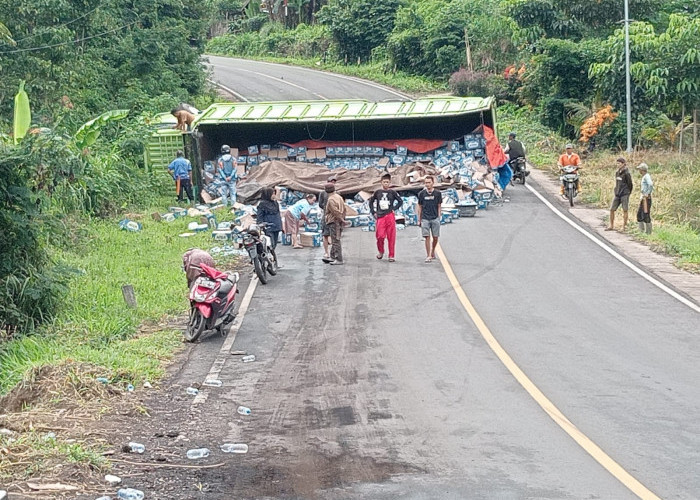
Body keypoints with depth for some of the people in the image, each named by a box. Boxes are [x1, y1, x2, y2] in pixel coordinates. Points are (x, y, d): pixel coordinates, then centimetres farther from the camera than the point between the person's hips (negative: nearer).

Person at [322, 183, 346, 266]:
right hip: (339, 222, 10)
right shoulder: (338, 197, 11)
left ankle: (339, 260, -6)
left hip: (334, 222, -10)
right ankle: (332, 257, 23)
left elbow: (336, 212, -20)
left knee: (336, 241, -6)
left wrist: (342, 220, -10)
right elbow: (345, 209, 14)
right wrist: (342, 219, 18)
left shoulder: (331, 200, -17)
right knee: (334, 241, 16)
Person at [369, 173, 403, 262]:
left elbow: (400, 201, 11)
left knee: (391, 237, -2)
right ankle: (381, 252, 18)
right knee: (380, 236, -7)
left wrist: (394, 209, 0)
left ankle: (391, 256, 4)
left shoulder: (392, 192, 4)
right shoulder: (377, 192, 8)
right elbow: (371, 202, 19)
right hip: (380, 217, 1)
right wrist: (373, 213, 11)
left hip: (390, 217, -1)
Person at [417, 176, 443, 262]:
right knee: (427, 237, -7)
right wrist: (419, 220, 7)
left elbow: (439, 206, 8)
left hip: (435, 218, 1)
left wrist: (439, 218, 2)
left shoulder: (437, 193, 2)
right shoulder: (422, 193, 3)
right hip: (425, 218, 0)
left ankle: (432, 252, 28)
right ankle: (428, 256, -1)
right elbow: (420, 207, 8)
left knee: (435, 237, 3)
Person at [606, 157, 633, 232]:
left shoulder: (626, 173, -10)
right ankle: (611, 226, 16)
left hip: (624, 195, -7)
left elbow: (629, 184, -5)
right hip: (617, 194, 7)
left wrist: (628, 192, 3)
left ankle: (624, 227, 5)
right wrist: (616, 191, 14)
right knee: (612, 209, 5)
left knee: (625, 210, -2)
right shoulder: (617, 172, 10)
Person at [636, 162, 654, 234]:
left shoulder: (647, 176, -13)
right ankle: (641, 231, 16)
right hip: (643, 198, 11)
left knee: (646, 215, -8)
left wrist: (648, 194, -21)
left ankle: (648, 232, -5)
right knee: (639, 214, 12)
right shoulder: (644, 177, 17)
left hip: (646, 198, -11)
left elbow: (651, 185, -30)